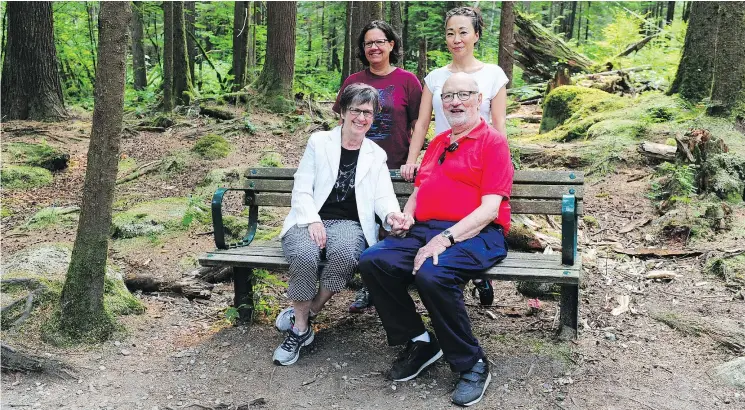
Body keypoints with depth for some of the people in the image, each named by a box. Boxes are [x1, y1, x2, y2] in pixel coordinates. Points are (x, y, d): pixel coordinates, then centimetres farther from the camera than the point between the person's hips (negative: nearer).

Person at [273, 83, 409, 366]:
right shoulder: (319, 142, 11)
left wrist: (391, 214, -19)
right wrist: (313, 221, -16)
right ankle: (301, 328, -15)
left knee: (345, 253, -36)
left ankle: (307, 310, -12)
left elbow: (383, 196, 6)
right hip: (311, 220, -1)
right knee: (304, 254, -35)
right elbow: (301, 189, 3)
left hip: (349, 223, 1)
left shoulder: (376, 155, 17)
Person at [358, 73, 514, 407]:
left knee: (432, 274, -36)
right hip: (425, 231, 7)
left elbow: (490, 208, -10)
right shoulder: (436, 144, 24)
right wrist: (406, 214, 7)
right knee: (373, 261, -20)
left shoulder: (493, 142, 1)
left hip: (475, 234, -6)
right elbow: (419, 188, 31)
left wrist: (446, 238, -21)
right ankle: (419, 342, -2)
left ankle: (472, 364, -14)